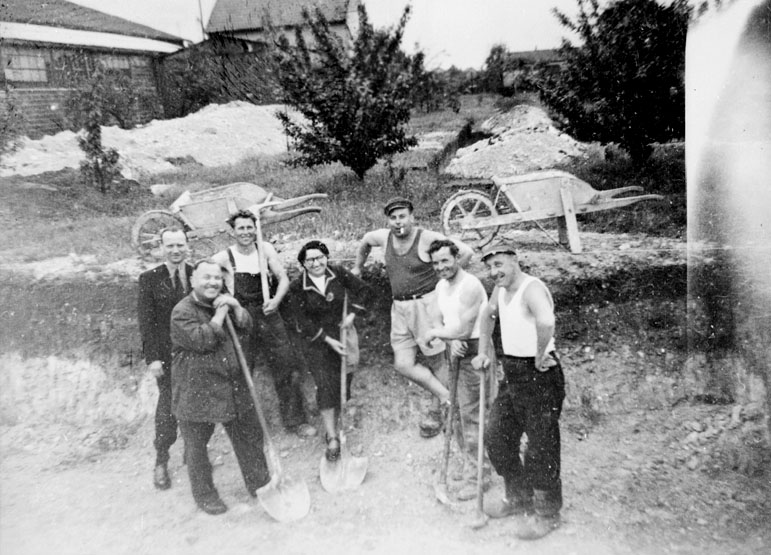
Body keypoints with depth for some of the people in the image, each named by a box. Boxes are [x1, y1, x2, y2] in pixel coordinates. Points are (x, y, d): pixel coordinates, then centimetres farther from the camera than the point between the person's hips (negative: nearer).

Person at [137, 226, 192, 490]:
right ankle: (161, 461, 23)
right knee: (168, 407, 5)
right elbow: (145, 321, -4)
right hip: (167, 356, -2)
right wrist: (152, 357, -10)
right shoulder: (149, 279, -1)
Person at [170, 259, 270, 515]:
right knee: (197, 445, 9)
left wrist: (236, 307, -10)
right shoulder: (182, 311, -14)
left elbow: (246, 328, 7)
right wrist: (220, 314, -20)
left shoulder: (223, 302, 10)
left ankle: (259, 484, 30)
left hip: (233, 387, 6)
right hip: (196, 390, -6)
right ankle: (205, 495, 29)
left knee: (250, 435, 13)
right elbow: (201, 340, -25)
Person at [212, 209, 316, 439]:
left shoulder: (265, 250, 1)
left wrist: (276, 300, -19)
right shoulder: (225, 257, -6)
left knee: (287, 366, 3)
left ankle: (294, 420, 17)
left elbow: (283, 279, -1)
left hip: (268, 315, 2)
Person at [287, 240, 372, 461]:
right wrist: (329, 341, -18)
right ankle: (332, 439, -5)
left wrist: (352, 314, -8)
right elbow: (304, 322, -13)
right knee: (325, 385, -10)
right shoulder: (297, 287, -13)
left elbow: (364, 290, 4)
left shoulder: (338, 273, -7)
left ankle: (332, 427, 27)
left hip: (342, 333, 3)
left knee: (342, 382, 7)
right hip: (316, 340, -2)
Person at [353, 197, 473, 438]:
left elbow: (466, 252, -15)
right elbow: (365, 240, 27)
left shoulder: (427, 238, -14)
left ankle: (437, 412, 26)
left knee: (436, 360, 7)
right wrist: (357, 267, 32)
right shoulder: (384, 237, 3)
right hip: (400, 307, 6)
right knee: (403, 364, -1)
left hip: (426, 303, -5)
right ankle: (446, 397, 13)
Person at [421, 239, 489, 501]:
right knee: (455, 409, 14)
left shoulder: (470, 286, -17)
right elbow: (443, 322, 11)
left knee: (470, 413, -4)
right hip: (455, 351, 9)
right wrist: (451, 342, -11)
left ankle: (475, 477, 8)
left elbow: (462, 330, -21)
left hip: (473, 352, -9)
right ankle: (471, 460, 31)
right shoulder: (441, 287, 11)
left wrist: (432, 333, -6)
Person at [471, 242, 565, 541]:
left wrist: (540, 357, -27)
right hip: (512, 374, 9)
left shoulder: (532, 288, -20)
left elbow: (546, 321, -41)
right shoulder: (500, 289, 8)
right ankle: (518, 499, 34)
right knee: (497, 439, 15)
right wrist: (483, 352, 24)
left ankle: (546, 513, 21)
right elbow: (488, 314, 28)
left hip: (539, 375, -9)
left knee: (541, 446, 2)